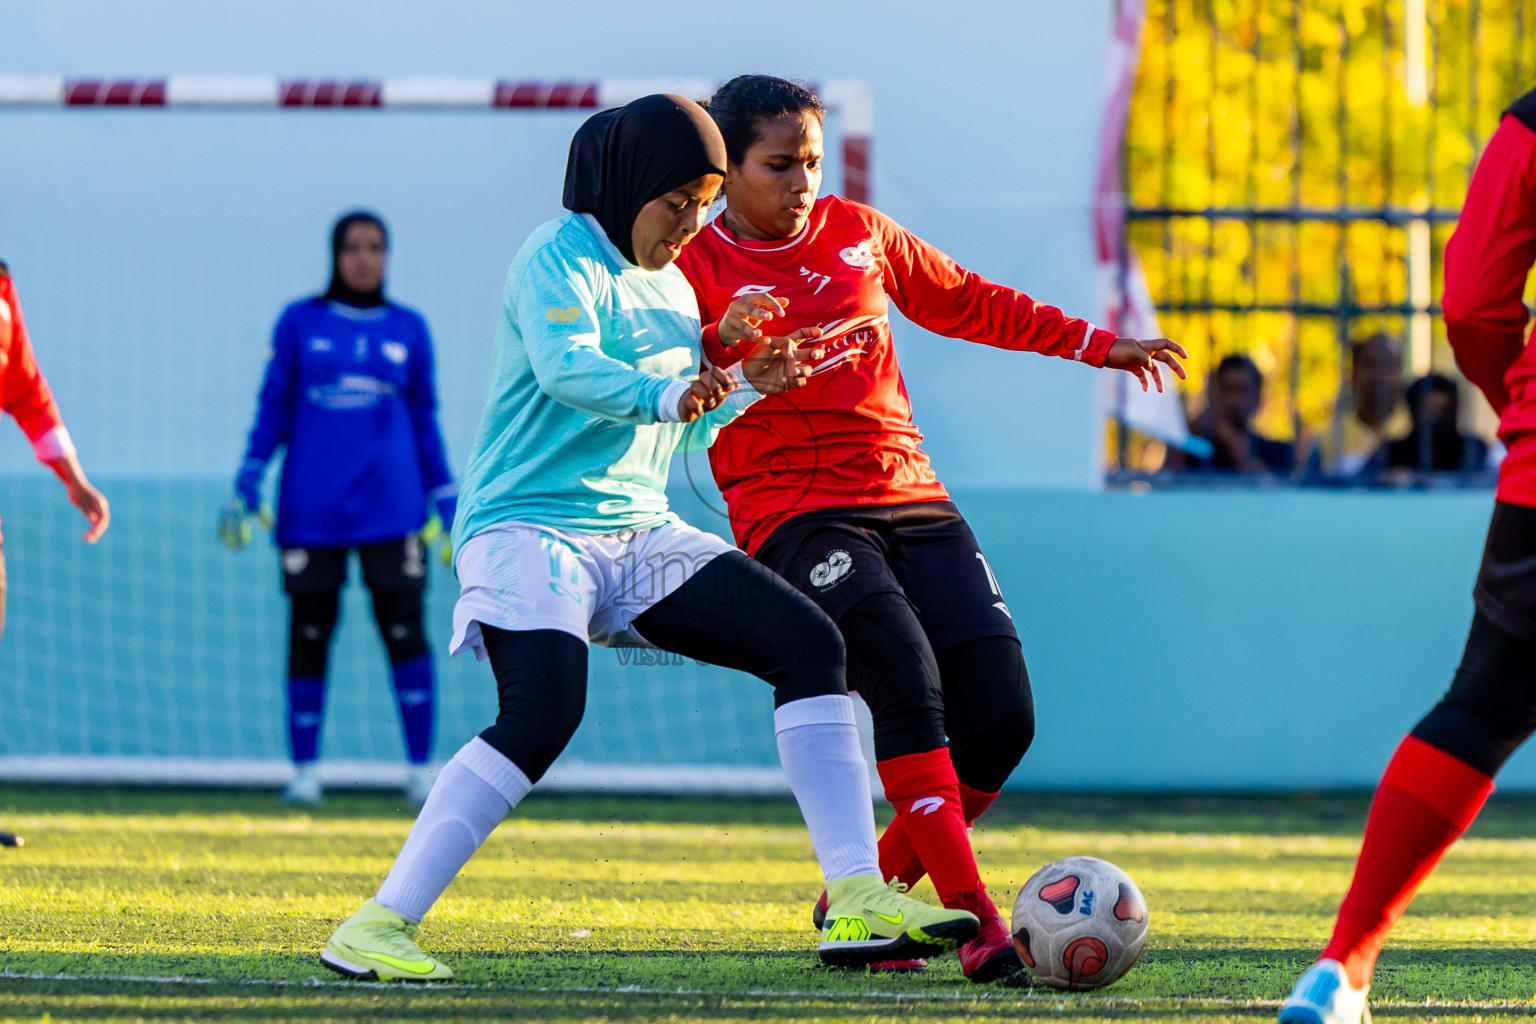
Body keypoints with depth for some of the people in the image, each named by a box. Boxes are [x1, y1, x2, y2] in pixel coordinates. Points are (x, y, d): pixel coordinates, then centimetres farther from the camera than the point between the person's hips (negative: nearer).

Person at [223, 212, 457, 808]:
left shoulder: (408, 329, 10)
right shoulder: (300, 323, 7)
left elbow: (425, 422, 14)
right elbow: (274, 408, 9)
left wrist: (447, 506, 11)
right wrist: (247, 486, 0)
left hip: (391, 506, 0)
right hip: (310, 507, 0)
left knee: (404, 630, -9)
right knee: (309, 634, 0)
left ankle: (421, 770, -4)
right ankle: (305, 772, 9)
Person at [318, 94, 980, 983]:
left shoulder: (670, 286, 18)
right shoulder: (561, 258, -8)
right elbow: (567, 370, -28)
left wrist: (746, 387, 8)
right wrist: (665, 393, -44)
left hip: (642, 536, 8)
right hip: (531, 525, -8)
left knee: (810, 643, -6)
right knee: (544, 711, -29)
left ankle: (857, 900, -9)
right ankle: (377, 927, -26)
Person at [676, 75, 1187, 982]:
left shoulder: (859, 233, 15)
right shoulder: (697, 263, -1)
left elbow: (969, 304, 28)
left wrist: (1098, 346, 30)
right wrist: (722, 343, -33)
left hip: (911, 500, 6)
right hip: (797, 515, -6)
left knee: (1001, 713, -8)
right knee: (906, 674, -29)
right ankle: (976, 921, -32)